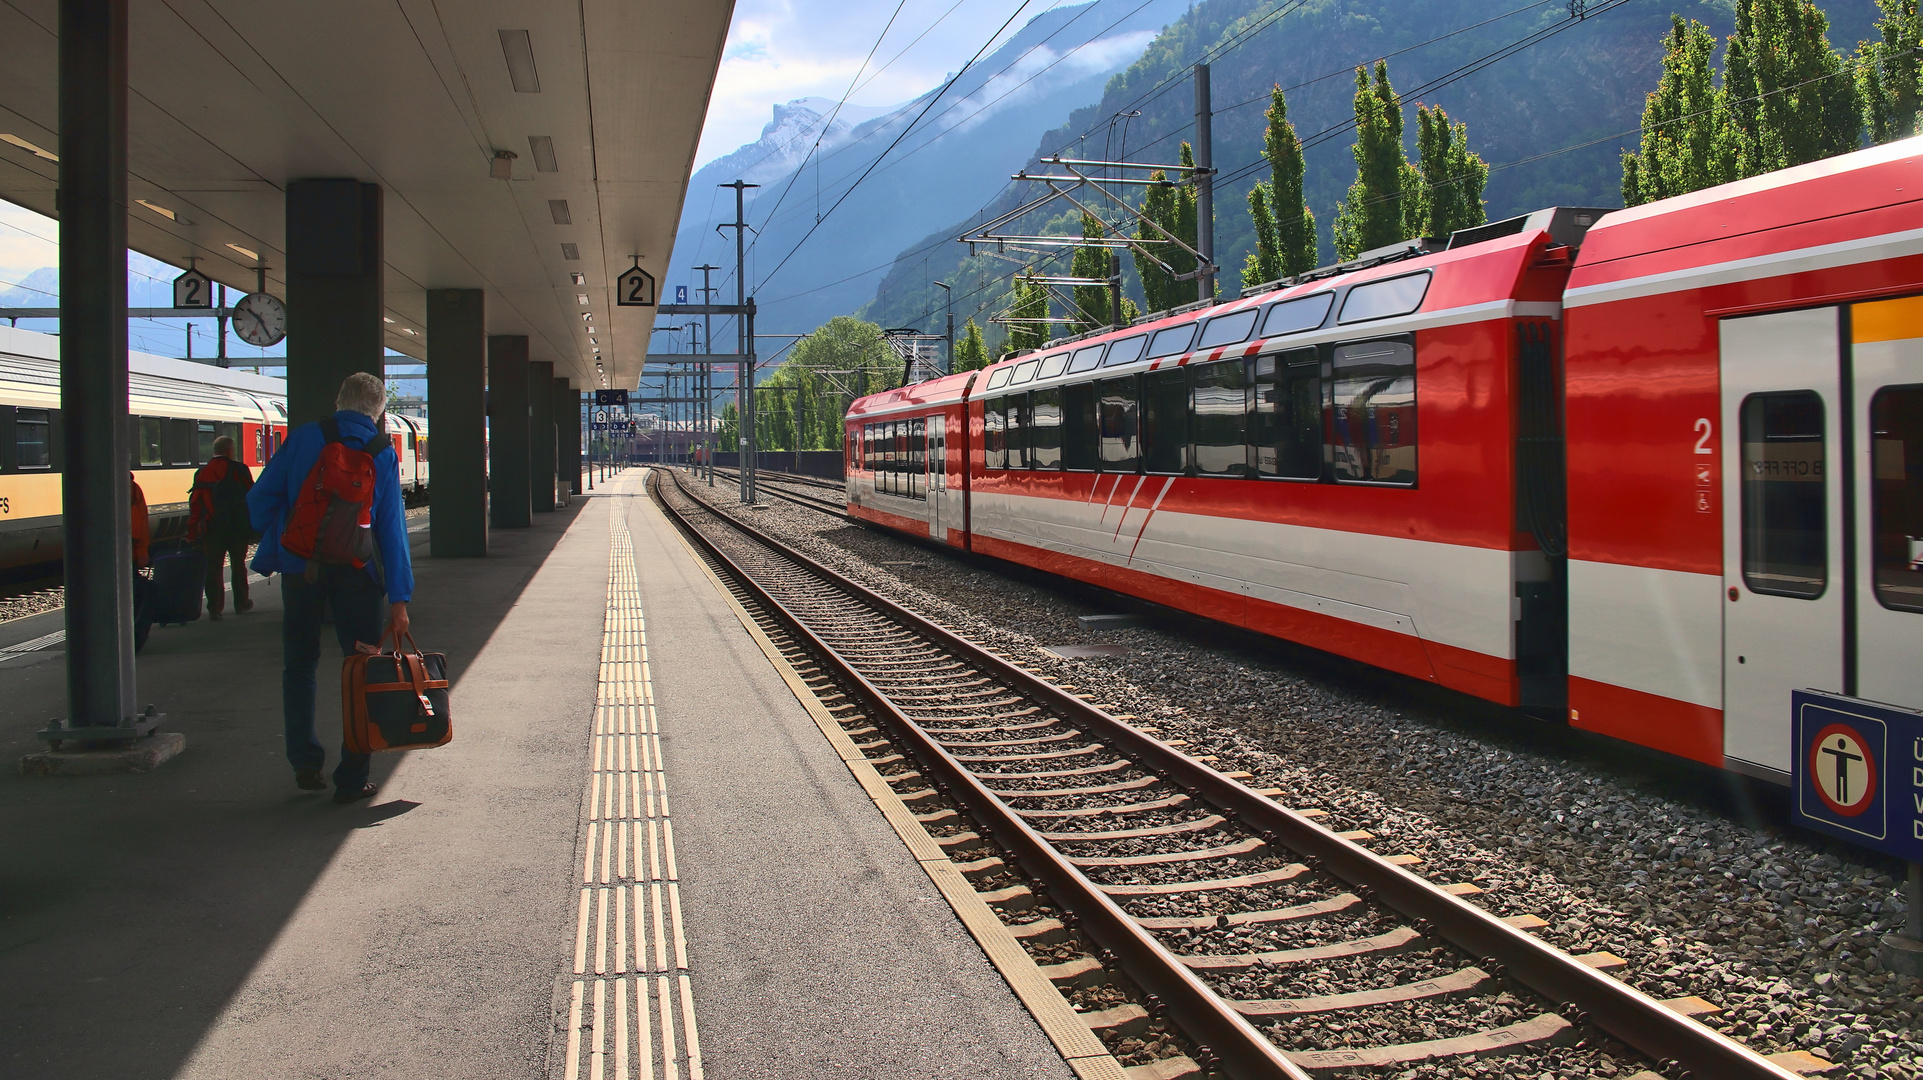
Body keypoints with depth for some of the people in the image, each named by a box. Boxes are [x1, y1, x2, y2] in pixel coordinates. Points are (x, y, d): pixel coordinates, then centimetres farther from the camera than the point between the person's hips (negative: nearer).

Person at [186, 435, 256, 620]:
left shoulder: (202, 473, 3)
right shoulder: (239, 469, -4)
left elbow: (195, 504, 1)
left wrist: (192, 533, 4)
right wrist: (253, 527, 4)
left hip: (211, 529, 1)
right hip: (237, 528, -1)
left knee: (213, 568, 3)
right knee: (238, 565, 13)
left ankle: (214, 608, -2)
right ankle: (240, 603, 21)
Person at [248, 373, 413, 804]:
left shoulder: (302, 438, 0)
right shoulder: (382, 454, -1)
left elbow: (260, 499, -2)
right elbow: (392, 528, -5)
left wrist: (277, 542, 17)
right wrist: (398, 598, -6)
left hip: (301, 569, 1)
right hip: (356, 572, -1)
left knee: (299, 665, 17)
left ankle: (305, 763, 14)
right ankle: (351, 780, 4)